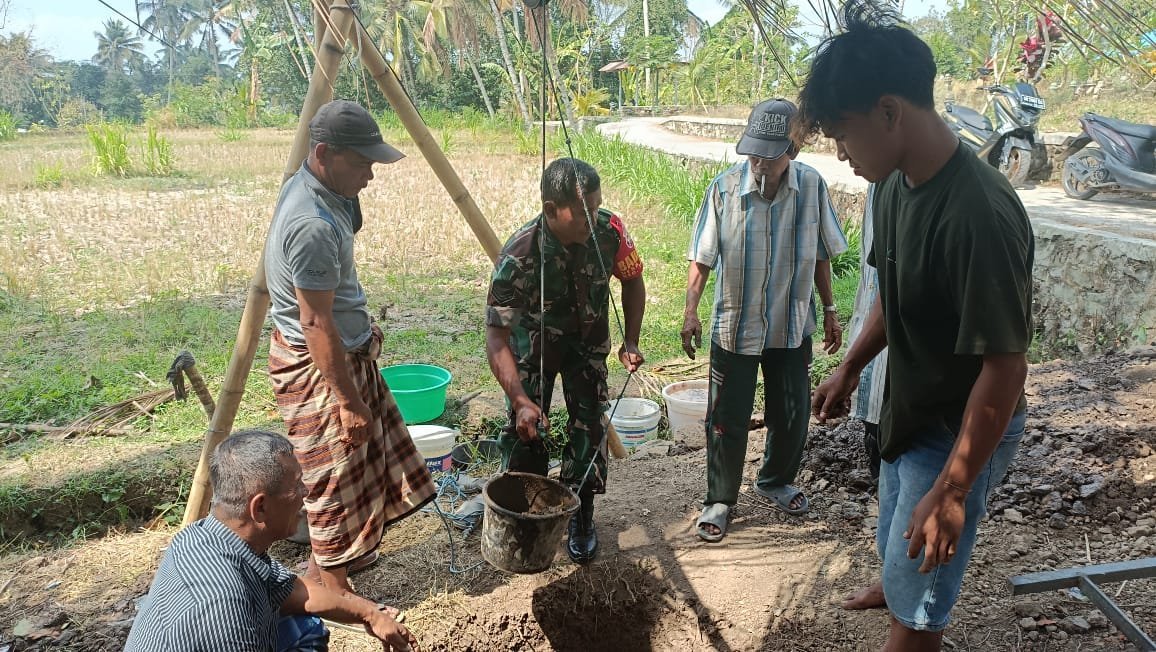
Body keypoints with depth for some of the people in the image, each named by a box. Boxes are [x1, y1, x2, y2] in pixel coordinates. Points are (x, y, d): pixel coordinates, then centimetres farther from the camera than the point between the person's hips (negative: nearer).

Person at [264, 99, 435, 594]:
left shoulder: (316, 191, 3)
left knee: (366, 458, 21)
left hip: (348, 351, 10)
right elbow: (315, 324, -26)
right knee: (337, 476, 3)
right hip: (316, 366, -10)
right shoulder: (313, 225, -29)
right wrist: (349, 401, -21)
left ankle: (327, 559, 39)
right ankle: (334, 589, 21)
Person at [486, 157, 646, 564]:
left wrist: (630, 342, -12)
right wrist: (521, 402, -42)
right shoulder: (519, 256, -36)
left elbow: (632, 281, -5)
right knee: (525, 428, -2)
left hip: (587, 340, 2)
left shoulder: (609, 230, -26)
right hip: (534, 342, -2)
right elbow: (496, 337, -33)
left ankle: (581, 518, 18)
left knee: (589, 426, -1)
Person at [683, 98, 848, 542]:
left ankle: (776, 481, 42)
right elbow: (702, 258, -8)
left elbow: (820, 256, 4)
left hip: (793, 327, 3)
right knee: (727, 420, 7)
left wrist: (829, 310, 8)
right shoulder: (725, 188, -14)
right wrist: (691, 310, -17)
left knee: (792, 415, 16)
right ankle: (719, 500, 26)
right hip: (735, 326, -2)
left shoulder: (812, 186, -9)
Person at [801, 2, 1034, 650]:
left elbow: (1006, 365, -29)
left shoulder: (981, 213, -33)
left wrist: (952, 491, -24)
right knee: (897, 540, 33)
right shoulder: (896, 184, -6)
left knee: (917, 600, 7)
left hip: (961, 432, -8)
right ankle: (895, 580, 63)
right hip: (910, 410, 8)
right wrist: (850, 369, 15)